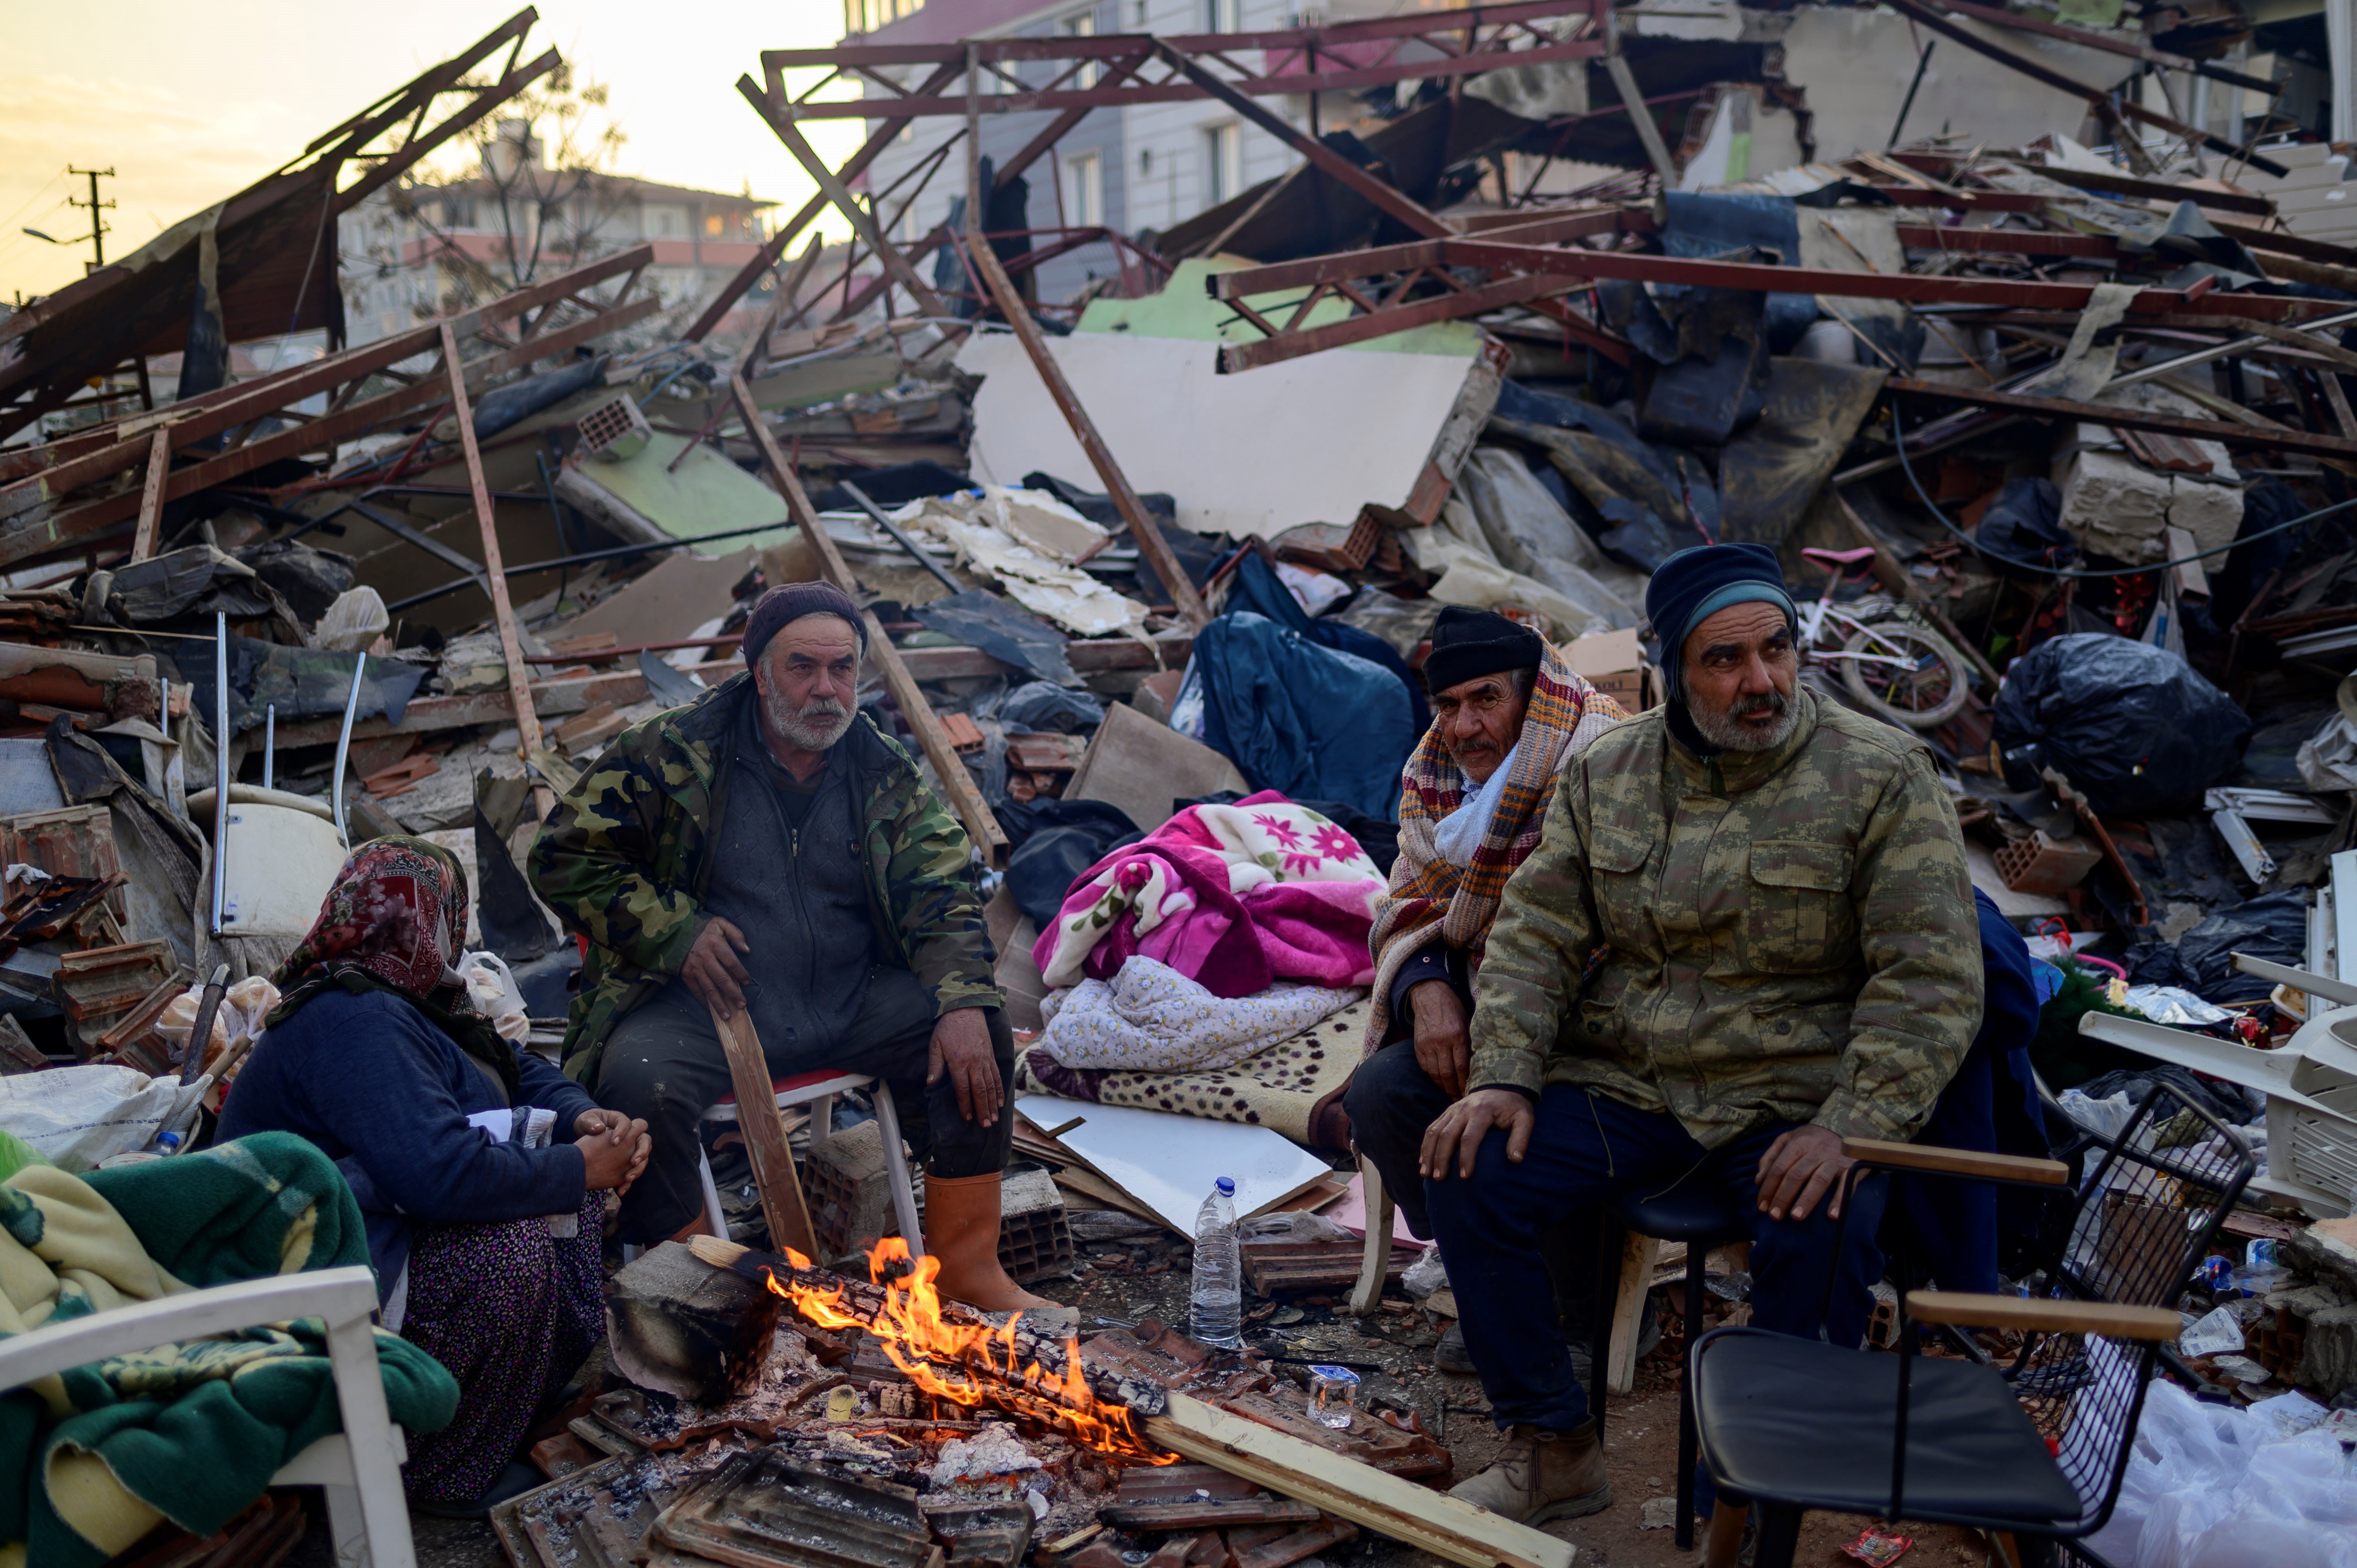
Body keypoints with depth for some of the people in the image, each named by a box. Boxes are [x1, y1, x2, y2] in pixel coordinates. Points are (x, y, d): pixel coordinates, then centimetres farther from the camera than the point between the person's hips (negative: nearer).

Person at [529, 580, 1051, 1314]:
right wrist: (674, 931, -13)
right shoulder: (674, 752, -5)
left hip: (852, 1000, 3)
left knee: (981, 1032, -16)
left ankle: (965, 1265, -2)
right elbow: (565, 855, -1)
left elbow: (941, 894, 2)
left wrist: (964, 1004, -17)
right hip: (706, 1005, -3)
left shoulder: (884, 771, 4)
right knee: (638, 1081, -32)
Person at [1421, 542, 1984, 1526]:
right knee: (1468, 1175, -15)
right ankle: (1553, 1451, 3)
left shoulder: (1882, 778, -6)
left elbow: (1930, 980, -11)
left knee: (1823, 1233, -32)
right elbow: (1536, 936, 7)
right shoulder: (1606, 772, 6)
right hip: (1623, 1088, 4)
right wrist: (1502, 1076, -8)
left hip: (1794, 1103, -3)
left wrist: (1847, 1128, -22)